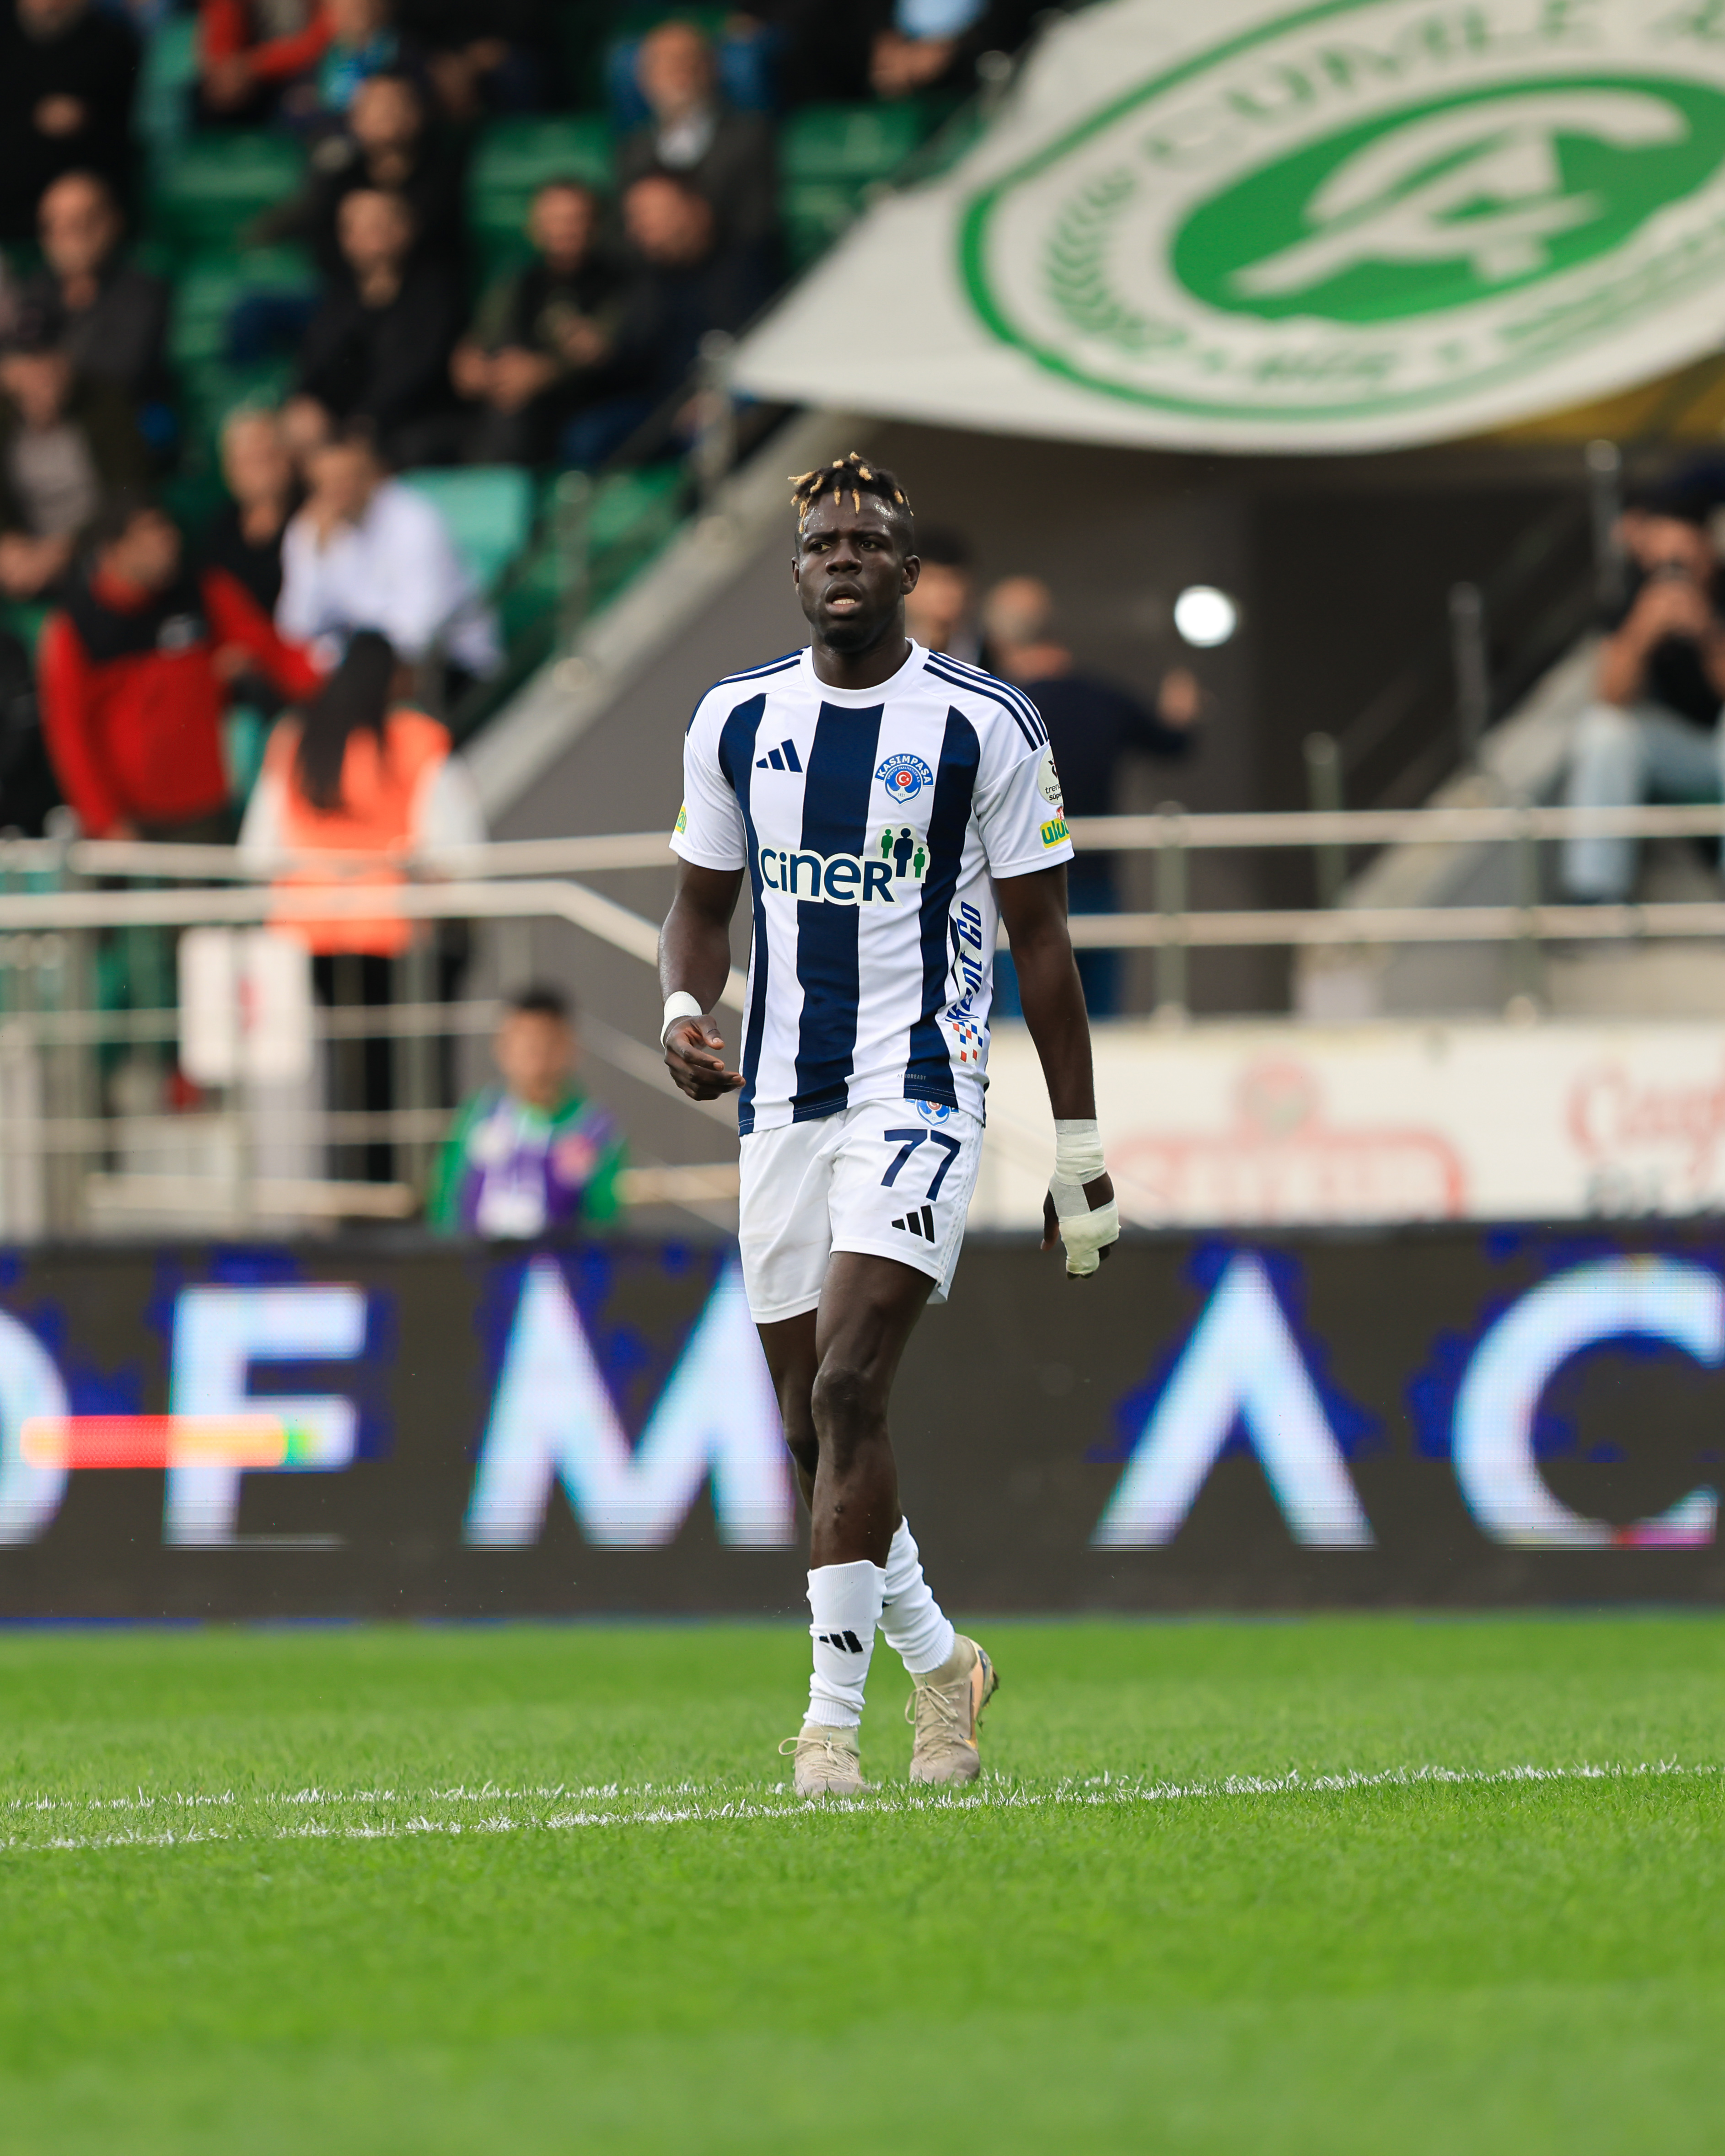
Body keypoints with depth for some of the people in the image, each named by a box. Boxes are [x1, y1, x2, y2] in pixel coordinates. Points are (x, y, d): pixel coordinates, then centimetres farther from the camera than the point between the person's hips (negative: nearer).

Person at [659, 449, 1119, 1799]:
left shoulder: (984, 725, -3)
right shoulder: (736, 721, 8)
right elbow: (705, 905, 17)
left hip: (919, 1096, -5)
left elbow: (1040, 940, 0)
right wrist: (684, 1007, -6)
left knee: (847, 1392, -18)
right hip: (782, 1106, 5)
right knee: (813, 1422, 7)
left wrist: (1081, 1151, -1)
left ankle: (833, 1714, -16)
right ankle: (938, 1662, 28)